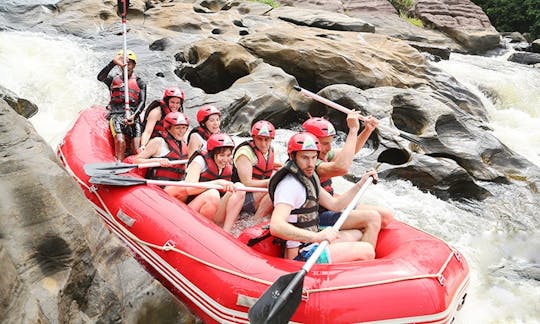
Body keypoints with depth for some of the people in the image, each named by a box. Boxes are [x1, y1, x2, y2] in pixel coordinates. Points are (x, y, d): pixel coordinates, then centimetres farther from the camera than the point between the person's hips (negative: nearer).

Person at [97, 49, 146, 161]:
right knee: (120, 142, -27)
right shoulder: (114, 79, 18)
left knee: (137, 150, -19)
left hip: (133, 116, 1)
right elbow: (100, 77, -5)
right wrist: (113, 62, -17)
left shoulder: (140, 83, 17)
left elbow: (142, 102, 3)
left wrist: (134, 116, -16)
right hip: (116, 114, -1)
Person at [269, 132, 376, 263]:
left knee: (357, 235, 25)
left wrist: (361, 183, 9)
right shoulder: (290, 185, -23)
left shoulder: (310, 178, 10)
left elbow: (334, 205, 16)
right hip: (302, 256, -10)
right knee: (367, 250, -9)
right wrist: (317, 236, -47)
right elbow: (275, 227, -37)